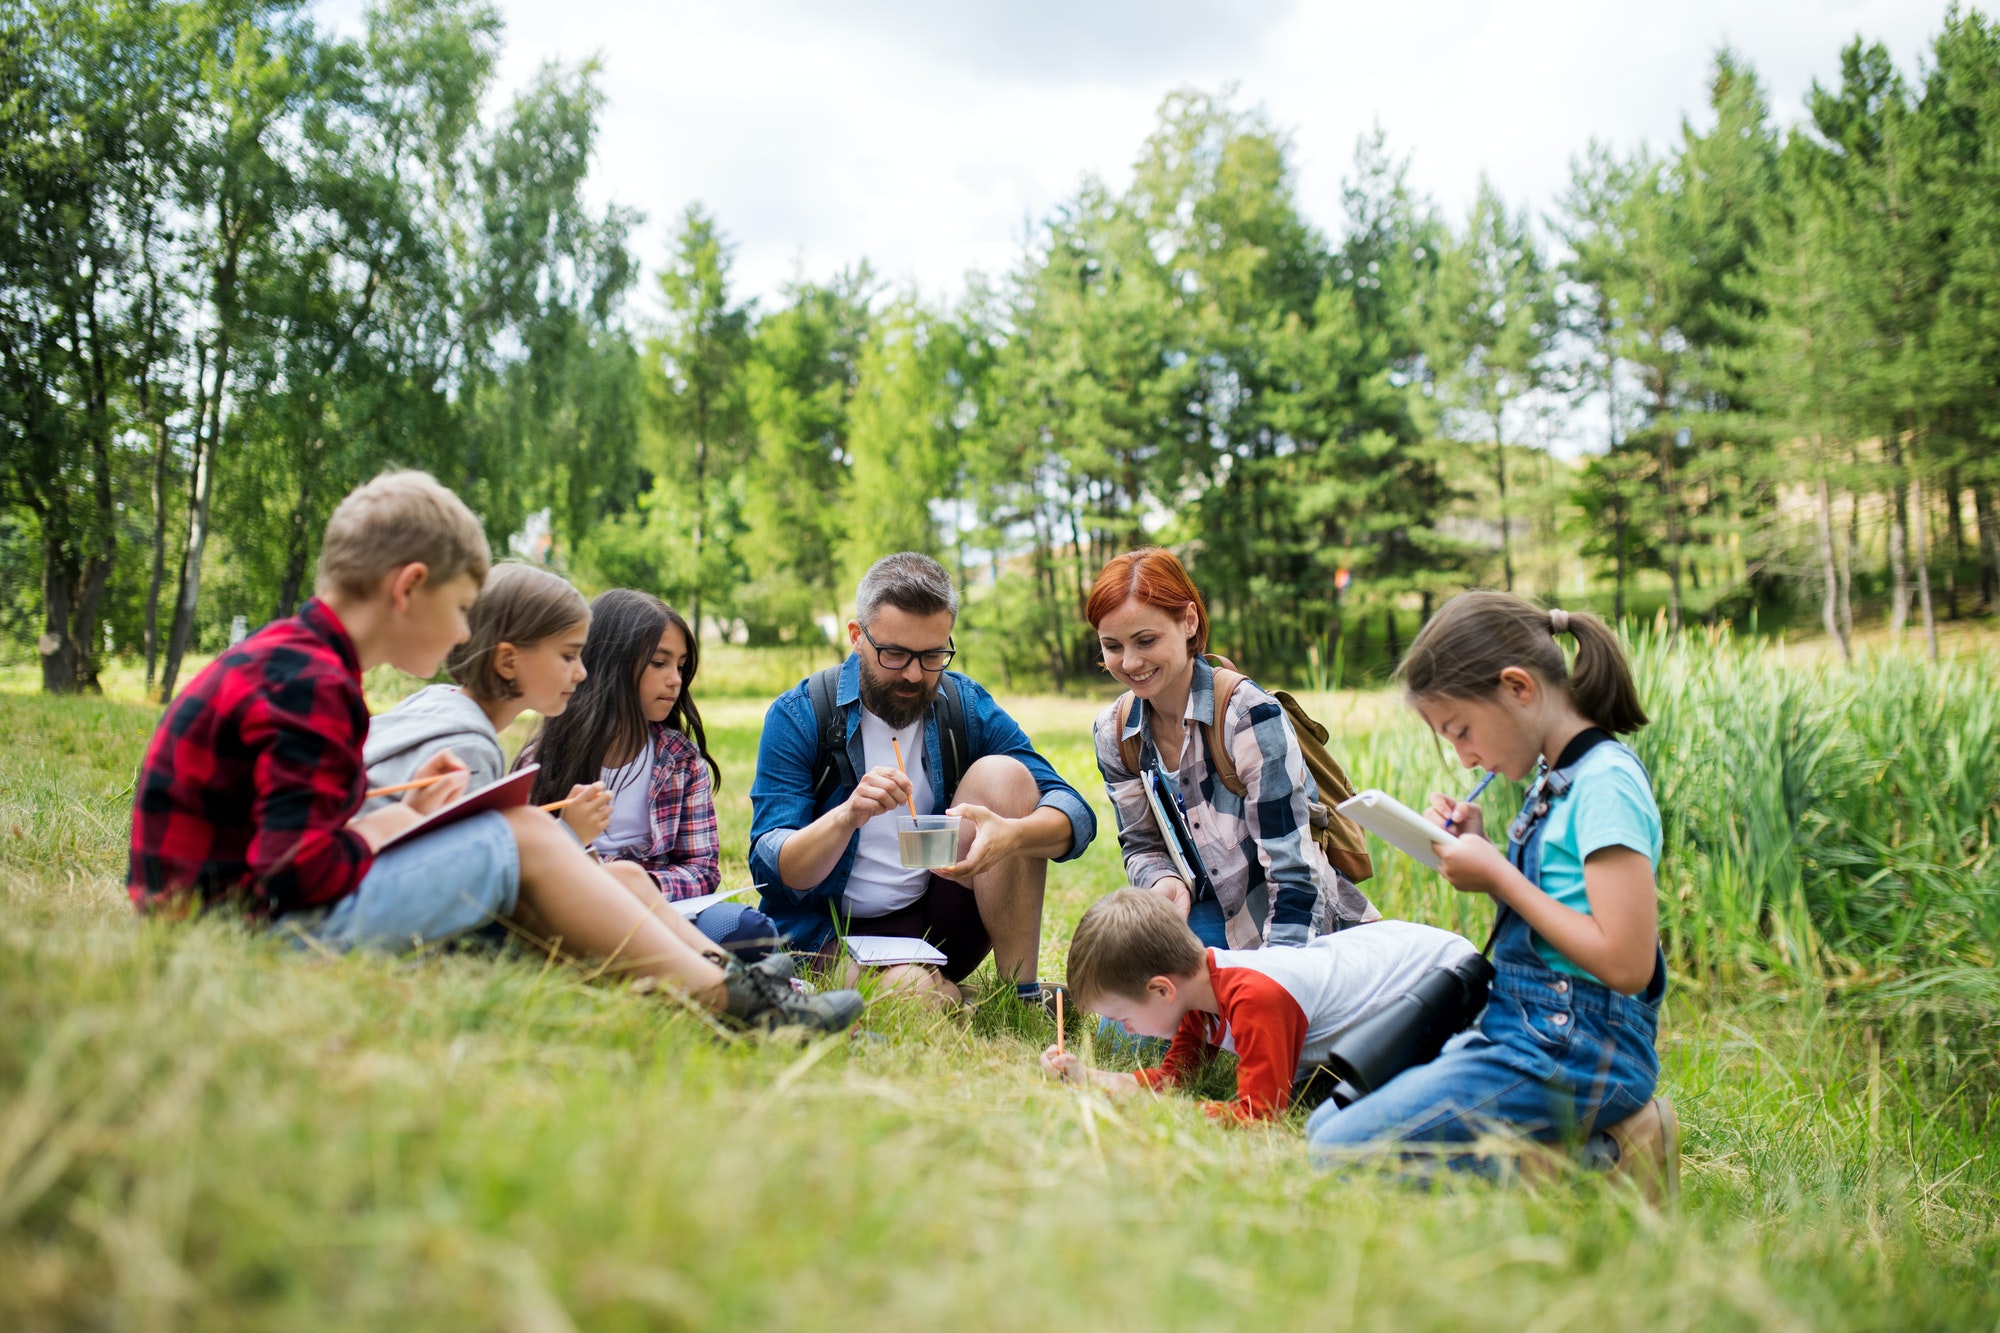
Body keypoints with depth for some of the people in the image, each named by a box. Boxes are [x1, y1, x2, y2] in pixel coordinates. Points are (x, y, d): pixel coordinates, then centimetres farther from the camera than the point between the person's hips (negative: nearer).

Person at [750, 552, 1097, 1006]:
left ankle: (1022, 993, -13)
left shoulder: (967, 705, -2)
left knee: (1002, 774, -17)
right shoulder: (798, 716, -10)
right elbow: (773, 870, -15)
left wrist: (1011, 833, -34)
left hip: (939, 915, 5)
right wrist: (848, 816, -36)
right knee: (920, 993, -38)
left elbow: (1076, 815, -10)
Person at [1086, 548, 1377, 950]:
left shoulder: (1252, 717, -23)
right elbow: (1142, 844, 5)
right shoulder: (1113, 733, -4)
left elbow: (1295, 872, -23)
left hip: (1308, 930, -5)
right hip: (1221, 920, 5)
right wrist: (1165, 882, -19)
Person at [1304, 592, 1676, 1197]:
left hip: (1573, 1051, -10)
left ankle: (1594, 1162, -9)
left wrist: (1499, 876, -15)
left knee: (1342, 1154, -17)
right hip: (1524, 1031, 10)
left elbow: (1626, 962, -23)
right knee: (1324, 1124, 9)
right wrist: (1482, 851, 5)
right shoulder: (1558, 778, 13)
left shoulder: (1607, 782, -16)